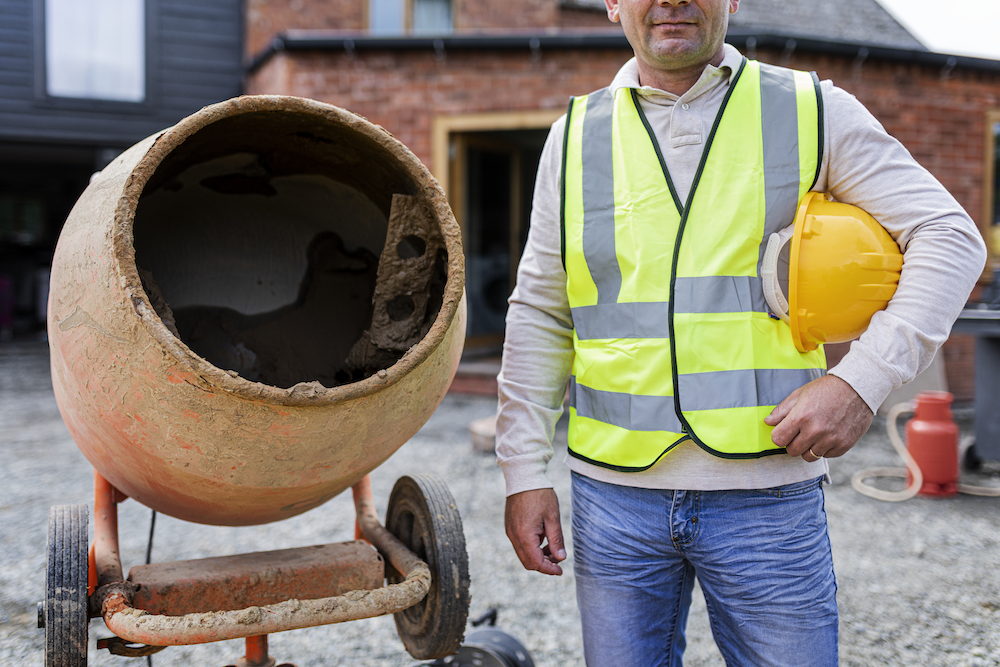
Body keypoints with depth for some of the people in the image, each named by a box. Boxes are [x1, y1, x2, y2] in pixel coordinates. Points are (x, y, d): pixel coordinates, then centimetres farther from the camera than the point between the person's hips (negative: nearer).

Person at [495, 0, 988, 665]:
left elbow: (950, 236, 1)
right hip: (614, 491, 2)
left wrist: (863, 379, -12)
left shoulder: (812, 111, 2)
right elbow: (539, 317, 8)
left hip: (768, 494, -1)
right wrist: (525, 472, 4)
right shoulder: (576, 136, 6)